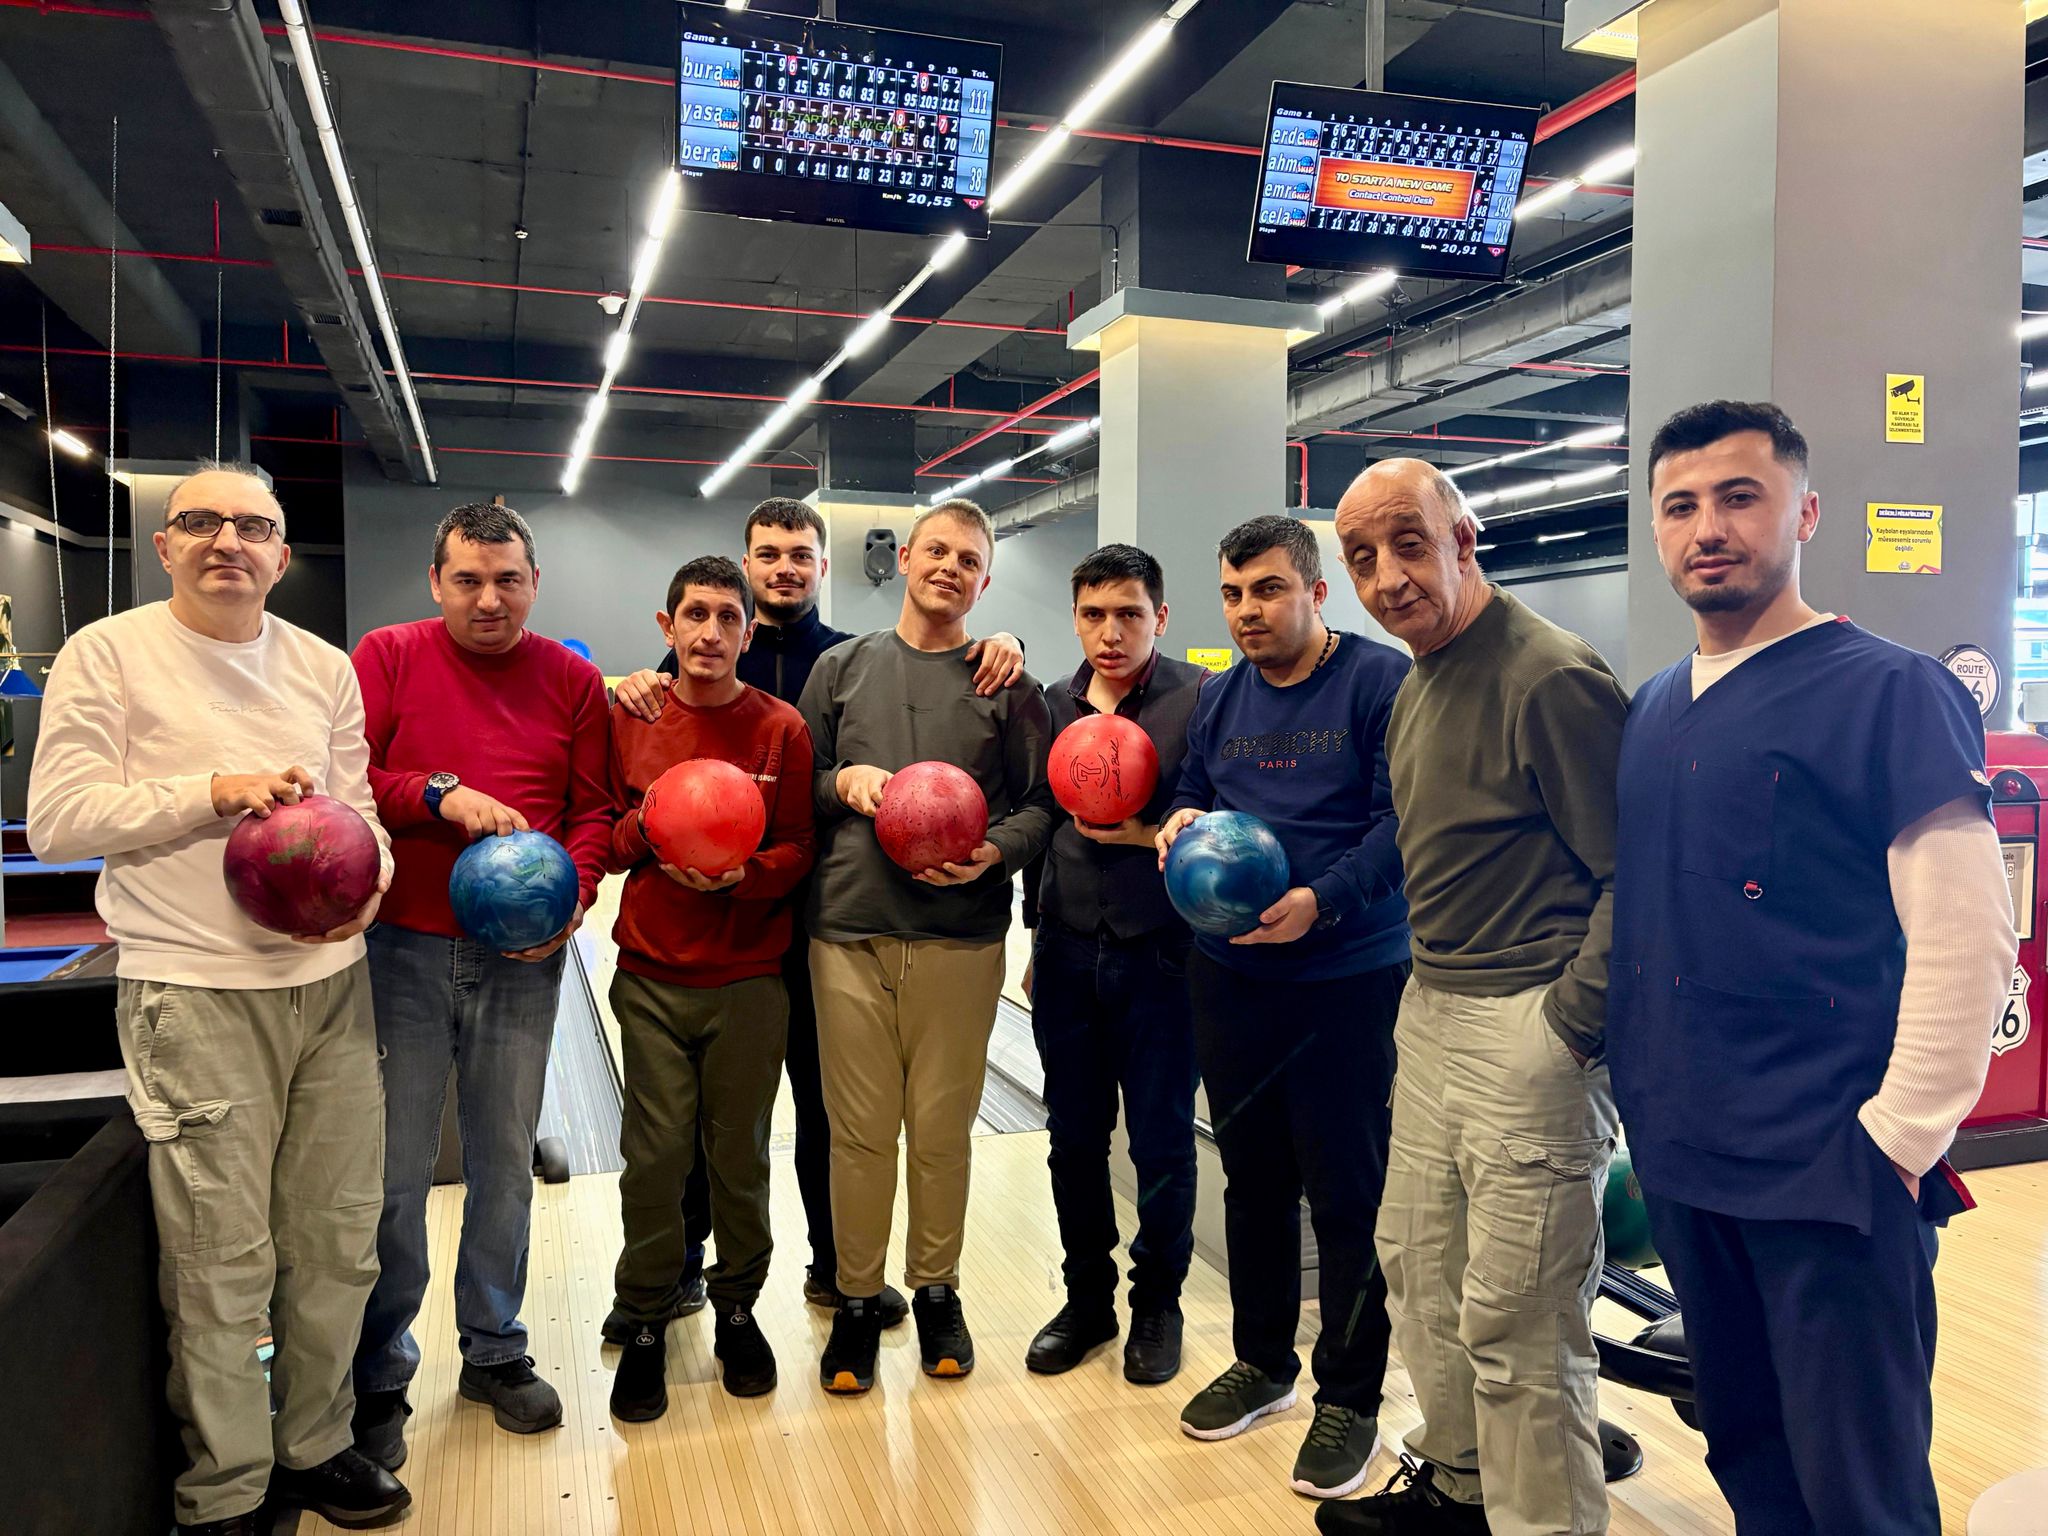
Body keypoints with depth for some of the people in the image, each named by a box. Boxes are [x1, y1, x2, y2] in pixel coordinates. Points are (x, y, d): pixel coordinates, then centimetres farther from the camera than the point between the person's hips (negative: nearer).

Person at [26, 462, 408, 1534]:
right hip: (192, 995, -4)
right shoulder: (108, 653, -2)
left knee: (338, 1243, 12)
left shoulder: (325, 668, 11)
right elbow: (56, 820, -6)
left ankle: (314, 1446, 32)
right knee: (221, 1264, 2)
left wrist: (365, 882, -8)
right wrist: (214, 790, -15)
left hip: (330, 983, 5)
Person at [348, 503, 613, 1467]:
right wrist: (442, 795, -19)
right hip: (402, 948, -1)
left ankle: (495, 1352, 31)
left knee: (505, 1162, 12)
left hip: (523, 957, 2)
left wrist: (572, 896, -12)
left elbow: (593, 808, 3)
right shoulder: (387, 656, 0)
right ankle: (378, 1380, 22)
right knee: (394, 1172, 5)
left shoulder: (574, 681, 4)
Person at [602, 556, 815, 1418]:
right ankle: (645, 1322, 24)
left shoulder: (781, 729, -2)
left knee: (740, 1155, 8)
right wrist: (645, 826, -13)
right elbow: (606, 841, 7)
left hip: (748, 979, -1)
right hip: (652, 977, 1)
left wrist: (740, 874, -20)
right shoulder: (631, 719, 3)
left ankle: (737, 1308, 29)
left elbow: (798, 849, -2)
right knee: (655, 1156, 5)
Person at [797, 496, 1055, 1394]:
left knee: (943, 1128, 7)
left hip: (960, 938, 0)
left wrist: (995, 853, -14)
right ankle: (857, 1301, 22)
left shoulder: (1006, 685, 6)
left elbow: (1040, 805, 4)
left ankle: (936, 1290, 27)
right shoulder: (841, 668, 10)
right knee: (859, 1130, 5)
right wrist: (844, 782, -7)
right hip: (850, 932, 1)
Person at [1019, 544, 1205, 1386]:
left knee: (1162, 1143, 8)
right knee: (1074, 1139, 13)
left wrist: (1144, 834, -19)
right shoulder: (1053, 705, 7)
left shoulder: (1200, 699, -8)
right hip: (1067, 957, 4)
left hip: (1158, 956, -4)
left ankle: (1156, 1303, 29)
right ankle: (1086, 1299, 32)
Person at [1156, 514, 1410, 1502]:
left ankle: (1350, 1396, 22)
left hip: (1350, 978, -5)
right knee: (1252, 1176, 17)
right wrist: (1180, 824, -6)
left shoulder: (1382, 682, -9)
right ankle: (1262, 1362, 35)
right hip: (1230, 973, 6)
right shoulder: (1218, 699, 10)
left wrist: (1321, 902, -25)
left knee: (1346, 1189, 4)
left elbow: (1401, 818, -15)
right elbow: (1191, 798, 17)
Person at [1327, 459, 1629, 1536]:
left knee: (1515, 1319, -1)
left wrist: (1567, 1030, -16)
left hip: (1530, 1031, -9)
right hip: (1430, 1014, 9)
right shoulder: (1415, 688, 12)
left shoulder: (1551, 679, -16)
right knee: (1415, 1264, 19)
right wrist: (1429, 984, 13)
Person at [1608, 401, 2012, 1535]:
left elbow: (1965, 939, -15)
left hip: (1830, 1175, -6)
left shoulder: (1891, 693, -10)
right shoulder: (1654, 710, 9)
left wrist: (1899, 1141, -16)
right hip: (1680, 1159, 6)